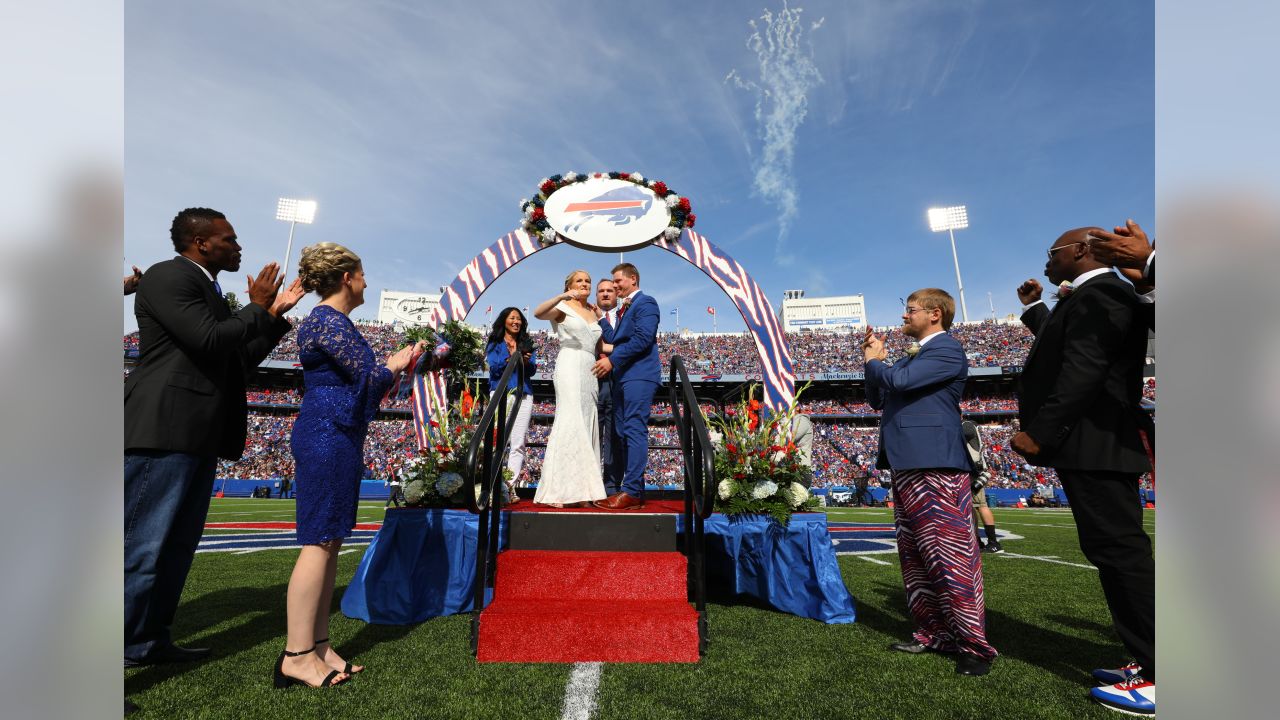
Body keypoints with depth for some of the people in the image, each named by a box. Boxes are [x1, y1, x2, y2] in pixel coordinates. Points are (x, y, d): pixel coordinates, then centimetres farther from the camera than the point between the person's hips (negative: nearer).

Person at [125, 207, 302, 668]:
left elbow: (243, 358, 22)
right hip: (164, 431, -10)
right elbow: (209, 340, -20)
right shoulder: (167, 276, -7)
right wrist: (257, 308, -6)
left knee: (177, 546, 14)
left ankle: (148, 641, 24)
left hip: (197, 436, 10)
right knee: (142, 548, -6)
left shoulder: (208, 289, 21)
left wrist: (276, 313, 17)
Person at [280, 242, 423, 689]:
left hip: (333, 438, 10)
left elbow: (355, 385, 20)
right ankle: (297, 656, 0)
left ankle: (317, 646, 17)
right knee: (320, 542, -7)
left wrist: (394, 368, 19)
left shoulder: (329, 320, 20)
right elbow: (368, 378, -16)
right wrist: (396, 363, 2)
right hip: (329, 438, -10)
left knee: (329, 542, 10)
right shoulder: (330, 321, -11)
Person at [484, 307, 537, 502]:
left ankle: (511, 486, -6)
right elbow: (494, 367, -2)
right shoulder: (495, 343, 14)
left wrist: (527, 360, -14)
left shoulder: (526, 343, 20)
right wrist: (510, 357, -17)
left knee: (518, 443, -6)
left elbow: (533, 370, 8)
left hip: (523, 395, 2)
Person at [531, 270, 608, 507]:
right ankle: (557, 491, -14)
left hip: (590, 372, 7)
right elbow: (538, 313, -18)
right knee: (570, 422, -15)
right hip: (570, 367, -7)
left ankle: (580, 490, 6)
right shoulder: (563, 307, 3)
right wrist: (561, 296, -29)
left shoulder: (594, 313, 21)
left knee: (586, 426, 3)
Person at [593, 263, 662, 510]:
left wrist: (612, 360, -15)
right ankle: (616, 487, 16)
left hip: (639, 376, -10)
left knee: (634, 431, -12)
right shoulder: (624, 308, 25)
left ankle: (633, 492, -12)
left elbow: (642, 339, -16)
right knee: (620, 433, 10)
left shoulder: (645, 303, -4)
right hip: (623, 376, 10)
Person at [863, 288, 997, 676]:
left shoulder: (947, 350, -7)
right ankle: (932, 633, 22)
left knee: (952, 557, -7)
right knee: (915, 557, 12)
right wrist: (874, 359, 12)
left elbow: (899, 381, -21)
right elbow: (878, 400, 23)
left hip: (935, 468, -10)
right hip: (907, 467, 10)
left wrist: (874, 360, -1)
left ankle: (974, 646, 2)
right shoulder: (911, 357, 24)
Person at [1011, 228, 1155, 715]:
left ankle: (1158, 679, -1)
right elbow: (1060, 347, 35)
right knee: (1115, 550, 12)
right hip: (1098, 445, 11)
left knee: (1118, 550, -8)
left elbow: (1083, 370, -22)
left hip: (1093, 446, -11)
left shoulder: (1097, 293, -12)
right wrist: (1034, 307, 35)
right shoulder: (1094, 296, 21)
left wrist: (1039, 432, -22)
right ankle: (1147, 661, 20)